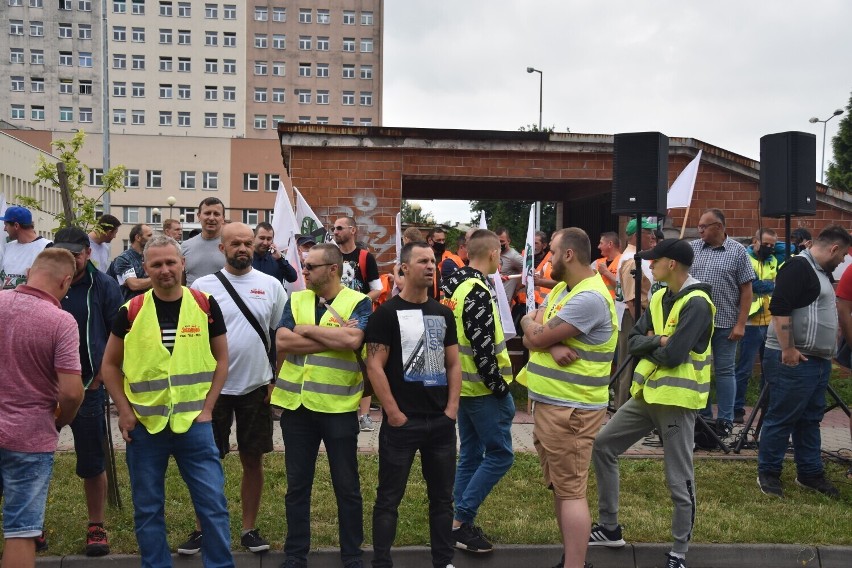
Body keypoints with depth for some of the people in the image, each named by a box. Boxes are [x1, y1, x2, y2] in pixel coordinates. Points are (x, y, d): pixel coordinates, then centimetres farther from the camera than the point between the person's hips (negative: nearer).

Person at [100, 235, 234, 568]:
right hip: (144, 426, 1)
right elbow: (110, 365, 7)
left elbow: (221, 359, 5)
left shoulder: (205, 305, -2)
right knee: (147, 509, 11)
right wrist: (124, 411, -2)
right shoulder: (131, 311, -1)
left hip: (194, 423, -1)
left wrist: (207, 407, -3)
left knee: (212, 503, 3)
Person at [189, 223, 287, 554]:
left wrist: (278, 382, 1)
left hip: (256, 388, 1)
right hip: (213, 387, -1)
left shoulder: (271, 285, 2)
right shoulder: (203, 286, -2)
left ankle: (249, 529, 23)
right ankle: (203, 529, 22)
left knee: (253, 461, 9)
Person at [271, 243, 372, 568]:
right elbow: (282, 342, -8)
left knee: (347, 486, 8)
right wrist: (334, 338, -14)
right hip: (296, 405, 4)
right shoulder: (296, 300, 7)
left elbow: (353, 340, -23)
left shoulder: (358, 302, -4)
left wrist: (308, 329, -12)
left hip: (338, 407, -3)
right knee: (297, 486, 13)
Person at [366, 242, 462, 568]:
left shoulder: (443, 314, 10)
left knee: (442, 496, 13)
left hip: (441, 421, 5)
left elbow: (454, 364, 12)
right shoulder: (387, 314, -6)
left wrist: (452, 409, 2)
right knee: (389, 498, 3)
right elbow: (374, 367, -11)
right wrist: (394, 414, -14)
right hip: (402, 422, -5)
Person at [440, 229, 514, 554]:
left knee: (470, 453, 15)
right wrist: (499, 386, -14)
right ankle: (460, 521, 2)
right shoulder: (478, 292, -21)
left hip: (462, 383, 9)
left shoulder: (453, 284, 8)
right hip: (483, 387, -9)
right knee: (500, 454, 0)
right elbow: (482, 348, -25)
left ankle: (462, 523, 21)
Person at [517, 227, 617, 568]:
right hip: (549, 403, 10)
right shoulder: (560, 289, 12)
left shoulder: (589, 298, -21)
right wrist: (551, 346, -16)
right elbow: (531, 339, 6)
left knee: (571, 491, -5)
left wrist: (530, 322, 1)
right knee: (559, 486, 17)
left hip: (570, 410, -10)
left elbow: (536, 336, -21)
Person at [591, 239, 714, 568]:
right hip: (646, 393, 9)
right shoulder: (660, 297, 10)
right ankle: (610, 528, 23)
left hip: (676, 399, -9)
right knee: (603, 446, 12)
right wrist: (656, 341, -15)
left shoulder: (696, 303, -17)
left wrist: (650, 344, -5)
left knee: (679, 481, 1)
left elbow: (673, 355, -24)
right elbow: (634, 341, 5)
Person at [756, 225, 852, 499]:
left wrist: (828, 353, 23)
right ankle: (768, 474, 8)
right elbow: (779, 309, -22)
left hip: (818, 361, 10)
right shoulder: (798, 267, -14)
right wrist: (788, 350, -23)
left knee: (810, 420, 15)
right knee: (782, 419, -2)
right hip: (793, 361, -10)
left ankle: (810, 473, 24)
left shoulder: (820, 271, 18)